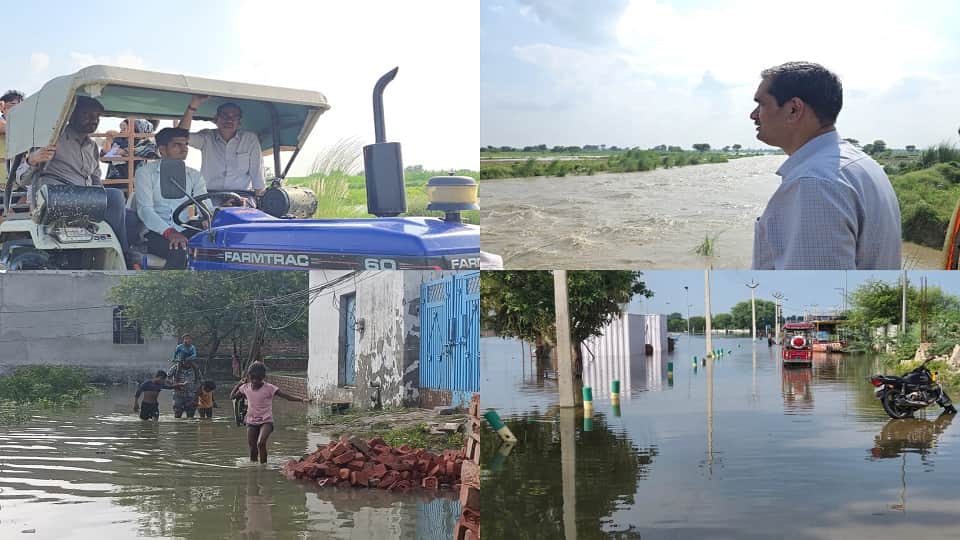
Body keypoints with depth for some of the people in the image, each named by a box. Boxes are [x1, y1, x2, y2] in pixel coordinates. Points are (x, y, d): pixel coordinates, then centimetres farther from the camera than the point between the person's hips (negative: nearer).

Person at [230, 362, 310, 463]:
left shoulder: (269, 388, -10)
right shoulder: (246, 387, 2)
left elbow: (286, 396, -12)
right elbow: (232, 396, 15)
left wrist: (302, 399, -22)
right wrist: (239, 383, 4)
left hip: (266, 421, -4)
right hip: (251, 422, 4)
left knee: (261, 443, -25)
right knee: (252, 449, 5)